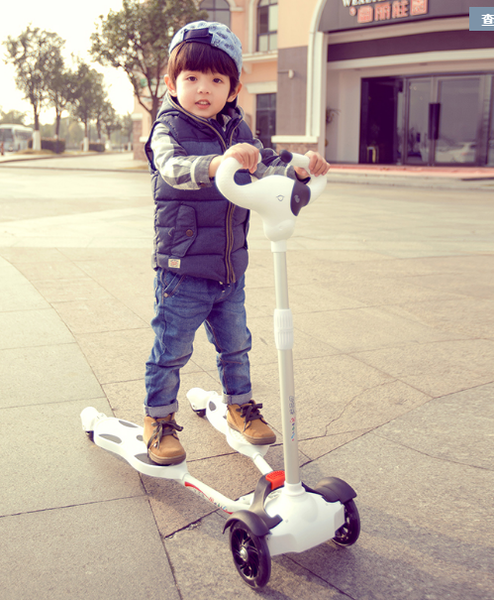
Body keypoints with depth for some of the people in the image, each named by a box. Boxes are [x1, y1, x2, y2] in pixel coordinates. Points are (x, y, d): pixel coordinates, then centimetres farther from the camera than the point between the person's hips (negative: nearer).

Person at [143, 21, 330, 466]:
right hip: (183, 270, -5)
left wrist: (298, 169, -18)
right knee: (171, 350, 5)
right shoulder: (169, 128, -12)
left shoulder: (238, 131, 7)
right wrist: (217, 163, -53)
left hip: (231, 268, 6)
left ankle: (240, 406, 39)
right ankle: (159, 420, 24)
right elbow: (174, 168, -33)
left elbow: (266, 168, 4)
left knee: (235, 344, 19)